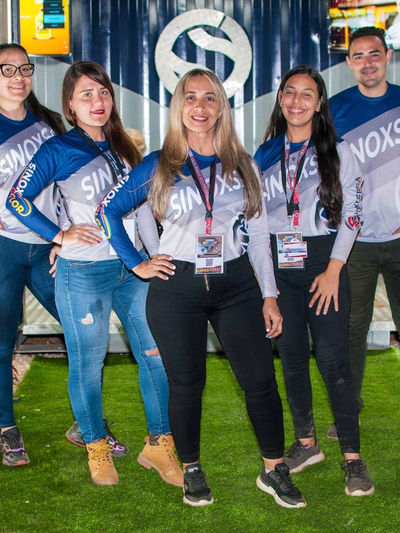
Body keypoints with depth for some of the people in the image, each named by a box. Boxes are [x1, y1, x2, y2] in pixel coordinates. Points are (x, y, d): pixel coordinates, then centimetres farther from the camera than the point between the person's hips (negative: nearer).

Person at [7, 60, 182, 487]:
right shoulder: (57, 150, -4)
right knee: (87, 365, 5)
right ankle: (96, 448, 25)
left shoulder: (123, 147, 12)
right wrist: (61, 235, -8)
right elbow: (17, 200, -4)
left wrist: (158, 258, 12)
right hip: (84, 272, -5)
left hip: (133, 267, 5)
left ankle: (158, 445, 20)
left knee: (157, 354, 4)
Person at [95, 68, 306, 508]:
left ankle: (274, 471, 16)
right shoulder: (159, 166, 2)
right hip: (177, 288, -1)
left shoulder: (241, 165, 8)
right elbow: (108, 209, 8)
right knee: (186, 385, 7)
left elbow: (258, 234, 9)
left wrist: (269, 295, 5)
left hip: (236, 285, 2)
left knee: (261, 380, -1)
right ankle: (191, 471, 25)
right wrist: (136, 264, 1)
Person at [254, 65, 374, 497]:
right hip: (278, 266, 3)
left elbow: (351, 214, -3)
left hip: (323, 262, -3)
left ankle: (352, 456, 2)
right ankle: (306, 443, 22)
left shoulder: (337, 152, 2)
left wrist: (333, 270, -11)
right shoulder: (265, 154, 10)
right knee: (291, 355, 7)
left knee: (332, 358, -7)